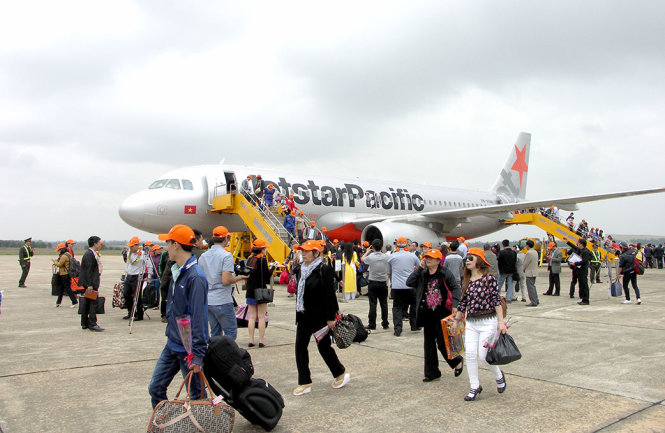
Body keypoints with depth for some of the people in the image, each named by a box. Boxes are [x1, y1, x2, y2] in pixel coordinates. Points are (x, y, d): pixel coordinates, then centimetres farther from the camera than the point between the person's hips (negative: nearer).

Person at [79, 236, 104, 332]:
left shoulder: (92, 253, 15)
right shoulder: (89, 254, -17)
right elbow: (89, 271, -21)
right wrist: (90, 285, -23)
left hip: (90, 282, 11)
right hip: (90, 282, -11)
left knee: (87, 302, 14)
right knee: (93, 302, -10)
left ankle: (84, 323, 20)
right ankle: (92, 324, -9)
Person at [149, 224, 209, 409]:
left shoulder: (195, 277, -22)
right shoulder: (177, 273, 8)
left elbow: (199, 317, -23)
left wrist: (197, 355, -22)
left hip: (188, 349, -9)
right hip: (172, 345, 9)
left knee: (196, 395, 5)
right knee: (156, 388, 14)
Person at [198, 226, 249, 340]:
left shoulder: (203, 256, 8)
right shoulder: (226, 256, -12)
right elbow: (226, 280, -20)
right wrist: (239, 277, -4)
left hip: (207, 300, 7)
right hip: (222, 301, -7)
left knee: (215, 333, 15)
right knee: (231, 332, 3)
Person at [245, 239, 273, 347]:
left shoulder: (249, 259, 6)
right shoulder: (262, 260, -11)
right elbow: (267, 278, -13)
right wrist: (272, 268, -1)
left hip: (250, 291, 5)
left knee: (252, 317, 8)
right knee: (261, 317, 1)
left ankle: (251, 340, 9)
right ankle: (261, 341, 2)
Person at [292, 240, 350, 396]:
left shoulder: (324, 270, -14)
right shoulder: (301, 270, 9)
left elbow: (330, 295, -15)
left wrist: (330, 318, -16)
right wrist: (298, 313, 17)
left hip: (320, 316, -7)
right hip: (304, 316, 7)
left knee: (323, 346, 5)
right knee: (300, 346, 4)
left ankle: (341, 374, 27)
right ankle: (305, 383, 13)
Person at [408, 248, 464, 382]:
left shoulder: (445, 273, -5)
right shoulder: (422, 274, 8)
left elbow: (456, 288, -10)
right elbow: (409, 283, -4)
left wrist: (455, 305, -23)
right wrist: (420, 268, -6)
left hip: (442, 313, -5)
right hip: (427, 314, 6)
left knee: (442, 342, -4)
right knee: (429, 343, 10)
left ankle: (457, 361, 26)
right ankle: (432, 373, 20)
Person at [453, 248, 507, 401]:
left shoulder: (489, 279, -9)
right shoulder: (467, 282, 8)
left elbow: (496, 300, -11)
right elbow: (463, 303, 13)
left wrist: (501, 322, -16)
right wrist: (456, 321, 14)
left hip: (488, 321, -5)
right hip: (470, 323, 5)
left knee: (483, 355, -5)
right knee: (470, 354, -3)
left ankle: (499, 377, 25)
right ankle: (475, 387, 11)